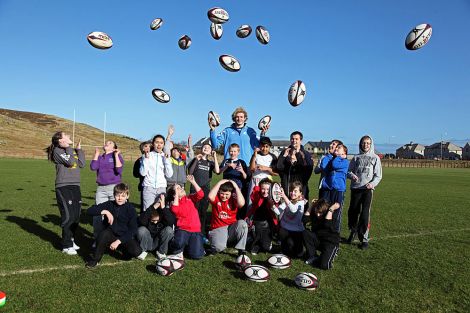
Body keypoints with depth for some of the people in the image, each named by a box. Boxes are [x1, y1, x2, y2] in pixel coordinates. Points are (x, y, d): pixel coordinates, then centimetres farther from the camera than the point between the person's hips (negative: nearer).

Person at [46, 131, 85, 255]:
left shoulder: (72, 150, 14)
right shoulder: (57, 150, -5)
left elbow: (81, 164, 4)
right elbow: (70, 162, -18)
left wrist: (79, 149, 7)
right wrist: (68, 147, -10)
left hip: (75, 186, 7)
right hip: (64, 187, -7)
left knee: (76, 216, 9)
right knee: (68, 216, -7)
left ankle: (70, 240, 25)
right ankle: (66, 246, 4)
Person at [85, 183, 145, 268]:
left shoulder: (130, 209, -10)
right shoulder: (109, 204, -5)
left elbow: (133, 230, -13)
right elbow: (89, 210, -12)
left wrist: (118, 241, -22)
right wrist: (105, 211, -26)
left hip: (125, 237, -1)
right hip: (111, 236, 1)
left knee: (135, 251, -27)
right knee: (104, 233, -32)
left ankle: (137, 252, 11)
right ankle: (95, 260, -14)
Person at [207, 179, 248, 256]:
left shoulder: (233, 200, 2)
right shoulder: (216, 198, 0)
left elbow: (241, 203, -22)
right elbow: (210, 196, -25)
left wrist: (236, 187, -16)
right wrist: (219, 183, -17)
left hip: (231, 229, 2)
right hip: (218, 230, -2)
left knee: (242, 223, -28)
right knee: (219, 247, -31)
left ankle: (241, 250, -15)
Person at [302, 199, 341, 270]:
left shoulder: (332, 216, -17)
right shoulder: (314, 214, -4)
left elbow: (326, 224, -38)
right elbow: (304, 219, -20)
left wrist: (331, 209, -35)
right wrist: (311, 206, -17)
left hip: (331, 243, -5)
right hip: (317, 240, 5)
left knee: (324, 265, -26)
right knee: (305, 232, -23)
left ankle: (330, 254, 10)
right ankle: (312, 256, -7)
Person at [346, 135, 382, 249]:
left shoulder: (375, 158, 8)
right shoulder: (356, 157, 12)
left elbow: (378, 175, 4)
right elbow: (349, 171, 10)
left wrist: (373, 183, -15)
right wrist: (352, 175, -13)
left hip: (368, 189, -2)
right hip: (355, 188, 2)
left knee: (365, 214, -7)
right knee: (352, 212, 4)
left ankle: (364, 238, 2)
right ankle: (353, 231, 29)